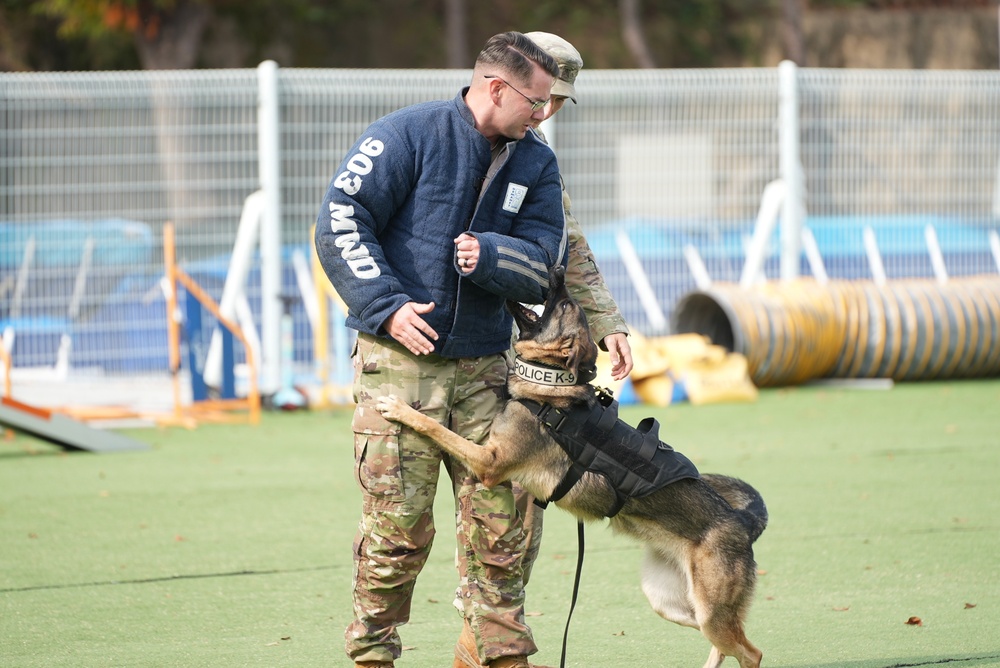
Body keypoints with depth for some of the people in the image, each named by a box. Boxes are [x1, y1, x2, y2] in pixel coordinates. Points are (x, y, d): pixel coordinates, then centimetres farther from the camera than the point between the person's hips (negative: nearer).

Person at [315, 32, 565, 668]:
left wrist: (489, 255, -17)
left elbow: (545, 263, 4)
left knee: (499, 522, 1)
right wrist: (387, 305, -16)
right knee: (399, 526, -5)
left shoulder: (536, 163, 10)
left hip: (484, 364, 5)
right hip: (400, 357, -5)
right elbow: (340, 222, -9)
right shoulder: (408, 135, -6)